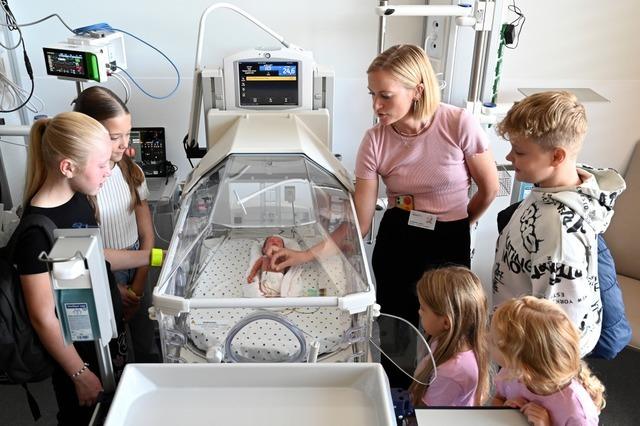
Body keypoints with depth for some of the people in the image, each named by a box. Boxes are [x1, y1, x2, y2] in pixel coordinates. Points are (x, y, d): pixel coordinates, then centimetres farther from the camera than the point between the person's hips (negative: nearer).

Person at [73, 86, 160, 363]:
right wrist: (114, 289, -8)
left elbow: (147, 235, 2)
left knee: (147, 347, 15)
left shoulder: (131, 171, -4)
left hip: (136, 269, 4)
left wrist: (138, 287, -2)